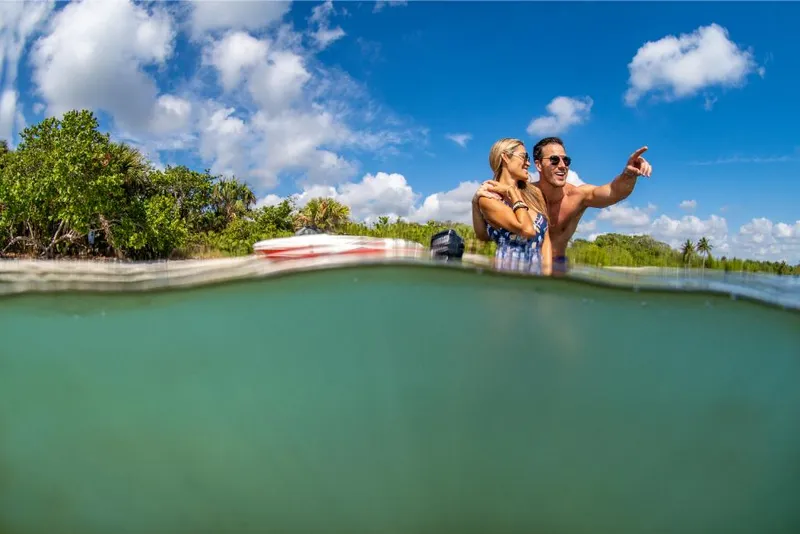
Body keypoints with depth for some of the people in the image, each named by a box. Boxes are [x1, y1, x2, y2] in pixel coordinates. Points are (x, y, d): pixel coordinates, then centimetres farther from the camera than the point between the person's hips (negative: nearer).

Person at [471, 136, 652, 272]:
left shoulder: (578, 195, -16)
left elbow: (614, 192, -36)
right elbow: (485, 235, -16)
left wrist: (629, 174, -59)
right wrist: (477, 202, -35)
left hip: (556, 266, 2)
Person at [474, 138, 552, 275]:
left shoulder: (535, 193, 15)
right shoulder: (489, 199, -4)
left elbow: (545, 239, 10)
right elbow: (527, 229, -16)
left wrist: (547, 274, -3)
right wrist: (511, 192, -5)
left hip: (538, 271, 6)